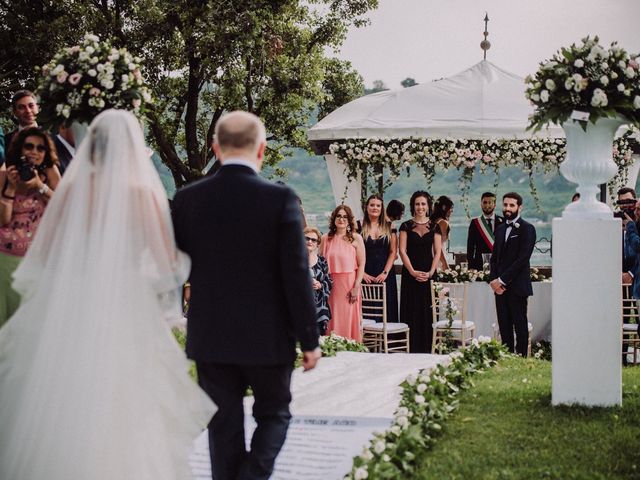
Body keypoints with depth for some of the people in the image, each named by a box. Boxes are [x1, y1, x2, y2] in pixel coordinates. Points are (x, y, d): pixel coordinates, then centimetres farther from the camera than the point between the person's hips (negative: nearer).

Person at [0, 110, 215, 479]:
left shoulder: (72, 189, 0)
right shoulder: (145, 194, -7)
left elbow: (42, 256, 3)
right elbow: (168, 265, -6)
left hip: (68, 312, 3)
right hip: (127, 314, -2)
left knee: (58, 413, 13)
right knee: (124, 412, 6)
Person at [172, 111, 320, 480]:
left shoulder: (188, 199, -3)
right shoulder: (280, 199, -12)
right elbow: (297, 274, -12)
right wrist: (309, 340, -4)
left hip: (210, 337, 2)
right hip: (268, 337, -2)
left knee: (225, 425, 12)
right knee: (274, 414, 16)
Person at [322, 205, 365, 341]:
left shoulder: (356, 238, 1)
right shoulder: (326, 239, 8)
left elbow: (361, 264, -3)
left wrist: (356, 287, -11)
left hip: (350, 284, -2)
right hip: (331, 284, 2)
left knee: (349, 319, 0)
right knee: (333, 319, 3)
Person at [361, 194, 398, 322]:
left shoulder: (389, 227, 7)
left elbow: (393, 252, 3)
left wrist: (385, 273, -7)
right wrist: (362, 273, -10)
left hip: (385, 277, 1)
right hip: (366, 276, -1)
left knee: (386, 311, 0)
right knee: (366, 311, -2)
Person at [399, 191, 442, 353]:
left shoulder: (434, 227, 8)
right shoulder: (406, 226, 4)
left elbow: (437, 252, 3)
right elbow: (402, 251, -2)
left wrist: (431, 272, -11)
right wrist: (413, 272, -12)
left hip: (429, 274, 1)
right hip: (410, 274, -1)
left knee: (427, 313, 2)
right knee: (411, 312, -1)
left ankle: (426, 350, 7)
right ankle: (411, 350, 2)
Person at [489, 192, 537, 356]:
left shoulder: (527, 229, -5)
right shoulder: (500, 229, 18)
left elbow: (523, 258, -13)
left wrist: (502, 280, -13)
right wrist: (493, 279, 0)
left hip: (517, 286, -6)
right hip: (500, 286, 6)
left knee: (520, 326, -3)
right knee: (504, 326, 6)